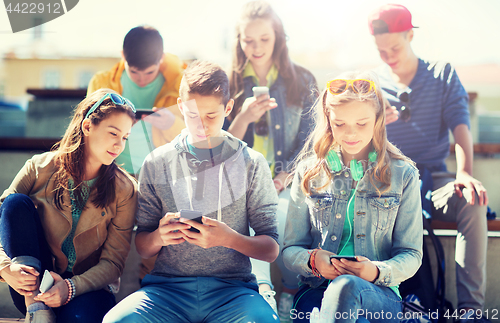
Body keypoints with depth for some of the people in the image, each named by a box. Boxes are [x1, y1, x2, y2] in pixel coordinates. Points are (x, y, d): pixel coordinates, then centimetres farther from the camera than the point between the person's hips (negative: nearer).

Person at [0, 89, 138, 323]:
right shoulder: (41, 168, -2)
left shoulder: (124, 190, -3)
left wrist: (71, 287, -23)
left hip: (85, 287, -3)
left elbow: (113, 262, -6)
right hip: (32, 286, 4)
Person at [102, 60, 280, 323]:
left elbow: (271, 249, 4)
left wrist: (230, 239, -16)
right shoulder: (157, 162, 9)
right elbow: (142, 247, 13)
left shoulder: (251, 163, 6)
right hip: (167, 286, 1)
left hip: (232, 288, -1)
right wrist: (158, 237, -11)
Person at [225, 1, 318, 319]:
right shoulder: (230, 82, 9)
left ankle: (293, 294, -7)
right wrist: (244, 117, -12)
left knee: (282, 213, -24)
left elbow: (309, 141, 7)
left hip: (288, 180, 0)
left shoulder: (301, 80, 9)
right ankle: (262, 290, -30)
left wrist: (284, 177, -8)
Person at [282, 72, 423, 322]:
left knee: (346, 287, -39)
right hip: (316, 290, 0)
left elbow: (411, 255, 7)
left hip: (379, 295, 0)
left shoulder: (403, 175, 8)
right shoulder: (309, 171, 11)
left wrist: (376, 272, -16)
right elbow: (290, 249, 12)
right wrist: (314, 260, -13)